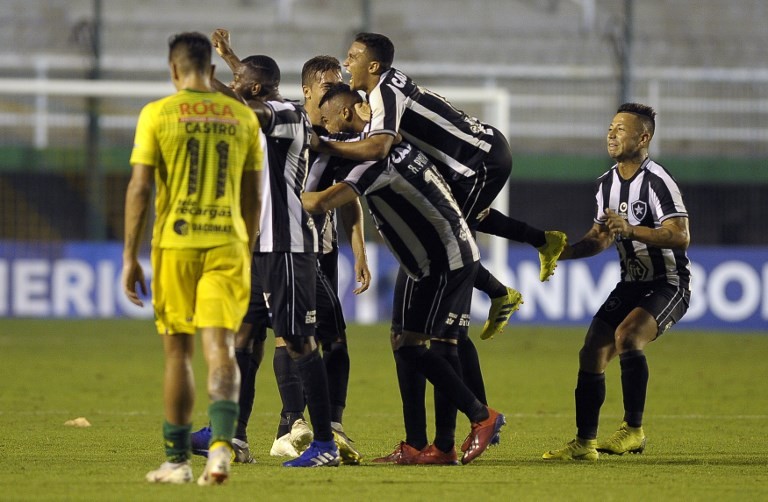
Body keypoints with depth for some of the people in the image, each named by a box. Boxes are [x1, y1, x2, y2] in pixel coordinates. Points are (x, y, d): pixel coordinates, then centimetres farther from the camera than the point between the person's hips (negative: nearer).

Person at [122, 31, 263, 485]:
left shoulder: (157, 114, -2)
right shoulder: (243, 117, 8)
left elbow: (140, 188, -6)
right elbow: (253, 197, 13)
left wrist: (130, 257, -3)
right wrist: (247, 254, 24)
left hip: (176, 244, -2)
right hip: (227, 244, 2)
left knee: (178, 351, 8)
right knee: (221, 348, -3)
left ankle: (178, 461, 13)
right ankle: (221, 444, -24)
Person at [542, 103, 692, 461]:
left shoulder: (658, 182, -18)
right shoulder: (608, 183, 9)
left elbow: (681, 237, -27)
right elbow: (602, 237, 21)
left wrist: (630, 230, -33)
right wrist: (565, 251, 5)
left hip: (668, 284, -8)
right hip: (631, 284, 8)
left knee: (627, 336, -31)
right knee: (592, 352, -1)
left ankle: (633, 430, -21)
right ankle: (584, 443, 7)